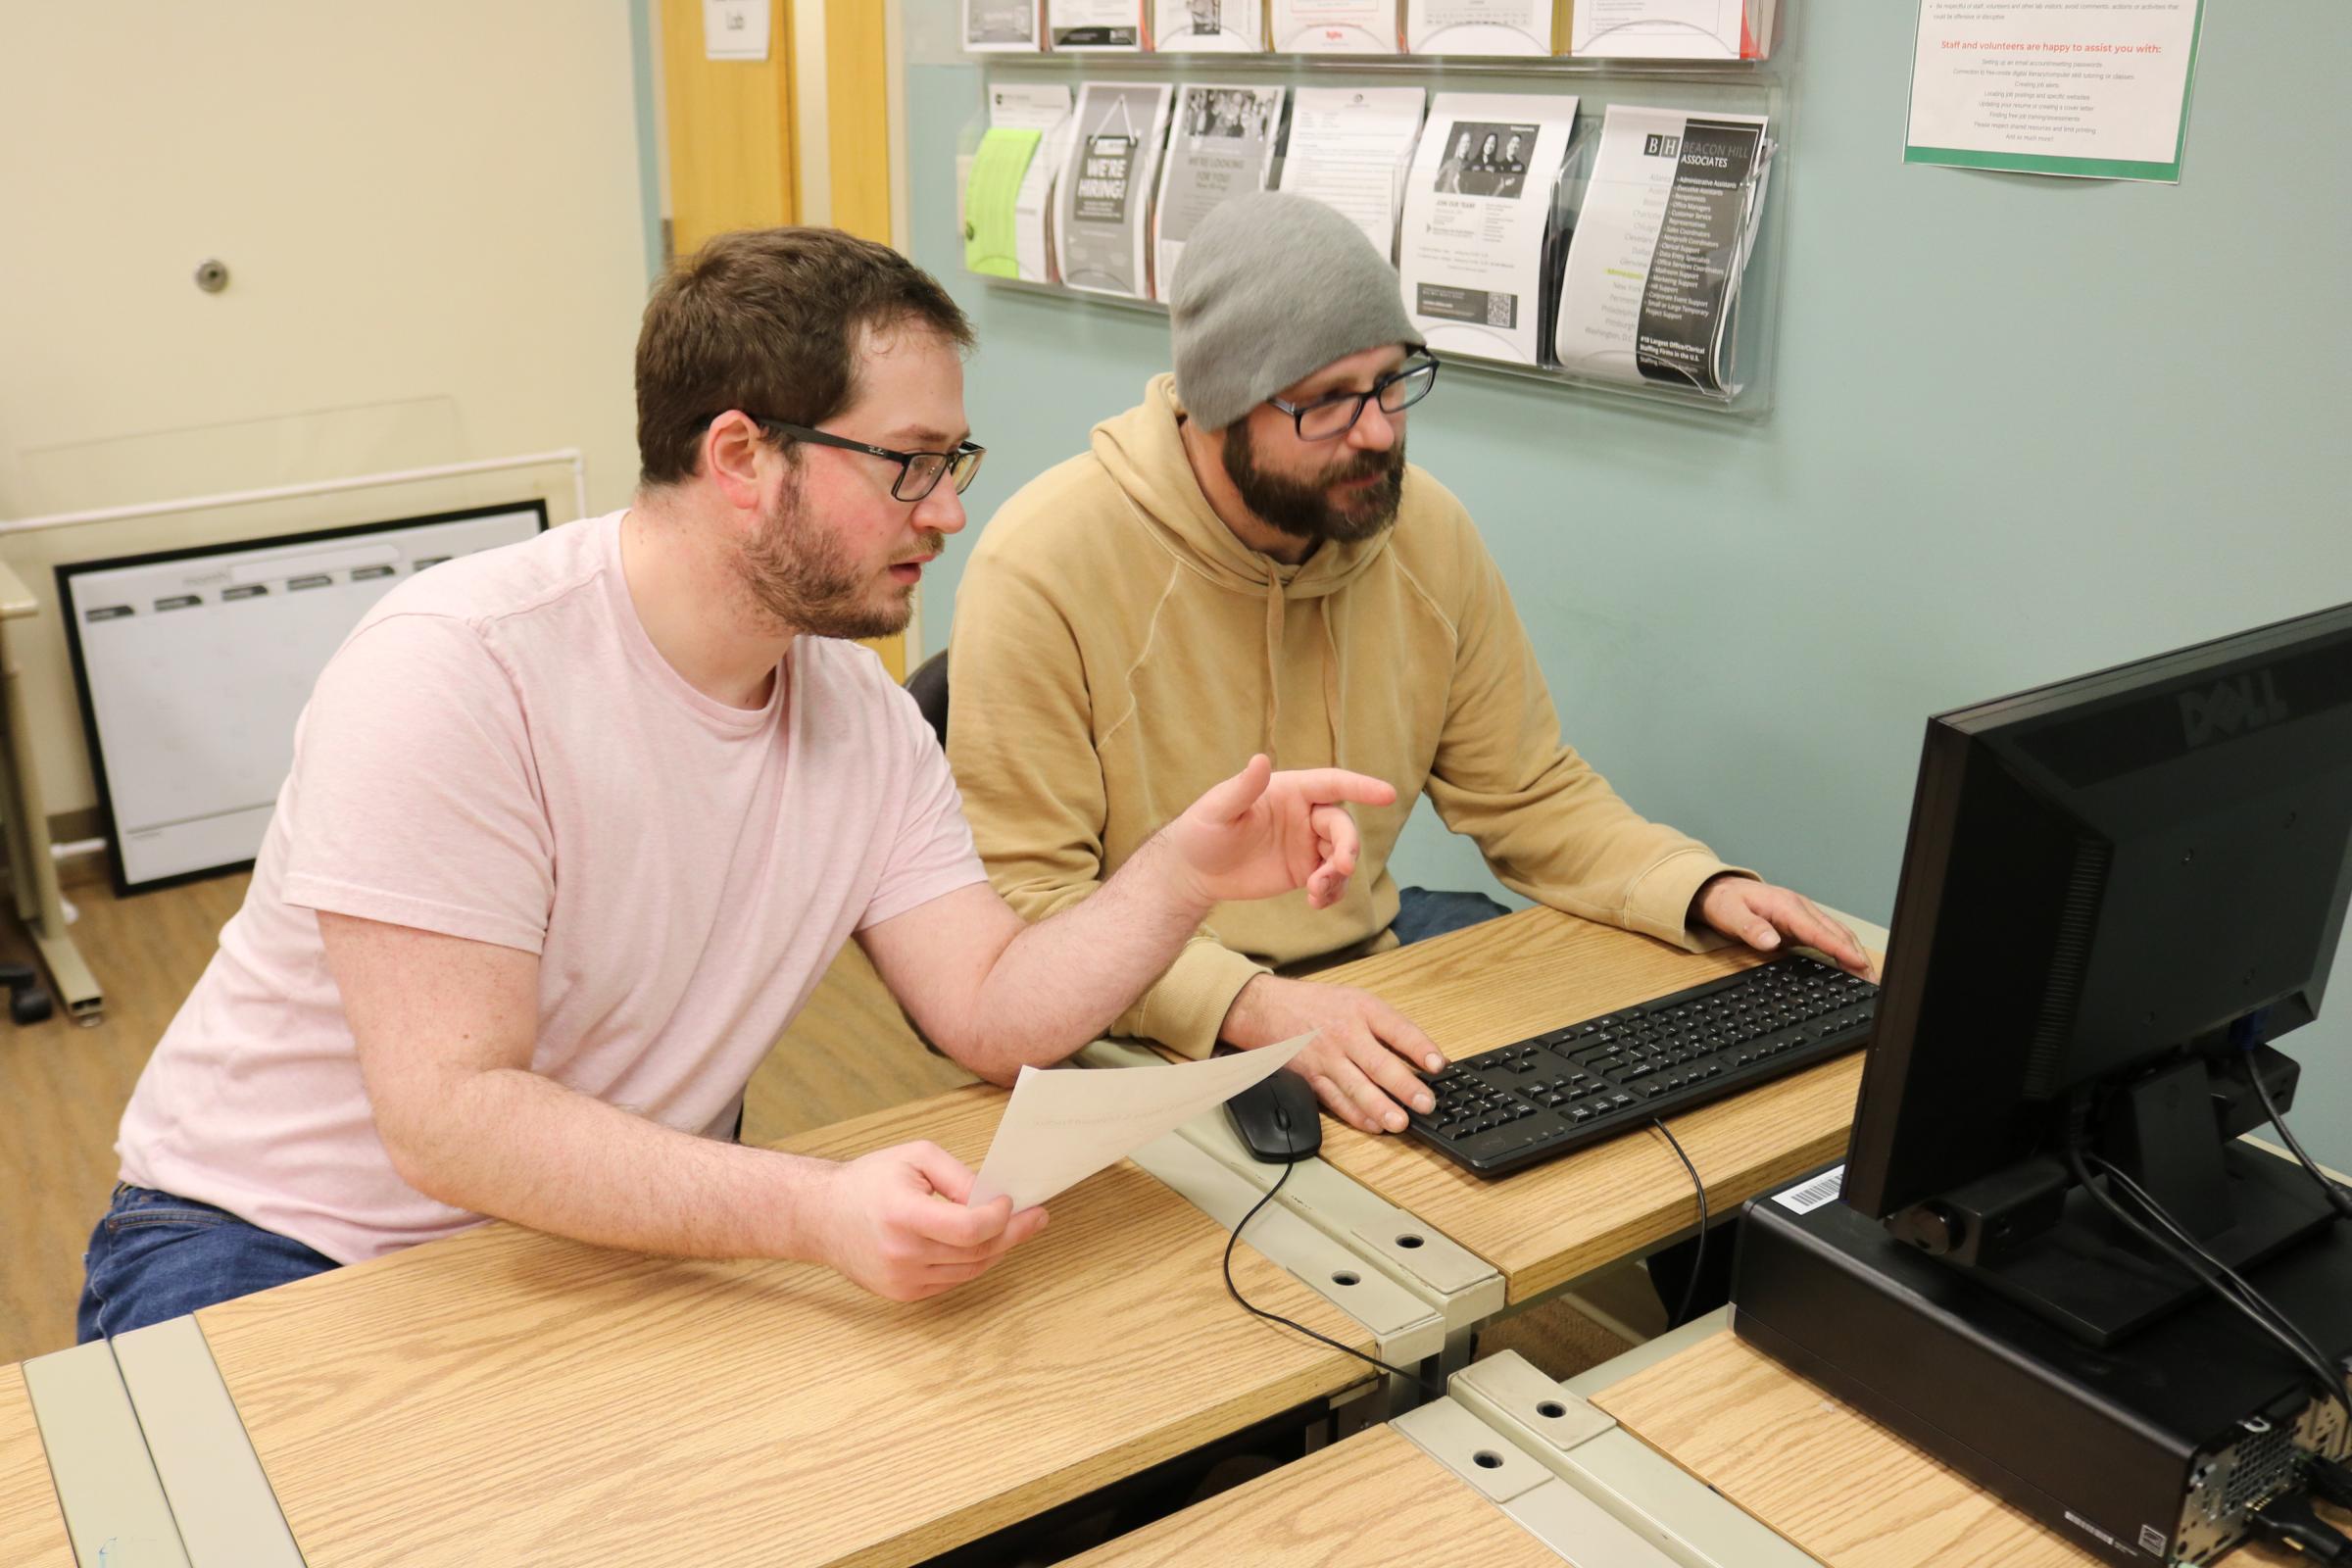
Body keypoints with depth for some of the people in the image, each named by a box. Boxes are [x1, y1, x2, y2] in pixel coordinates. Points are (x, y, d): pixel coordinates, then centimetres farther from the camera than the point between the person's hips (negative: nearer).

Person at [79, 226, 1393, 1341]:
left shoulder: (866, 720, -2)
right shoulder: (459, 668, -25)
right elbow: (449, 1114, -29)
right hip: (277, 1245, -4)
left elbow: (995, 1016, -6)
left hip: (623, 1232, 5)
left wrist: (1185, 876, -22)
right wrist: (816, 1210, -39)